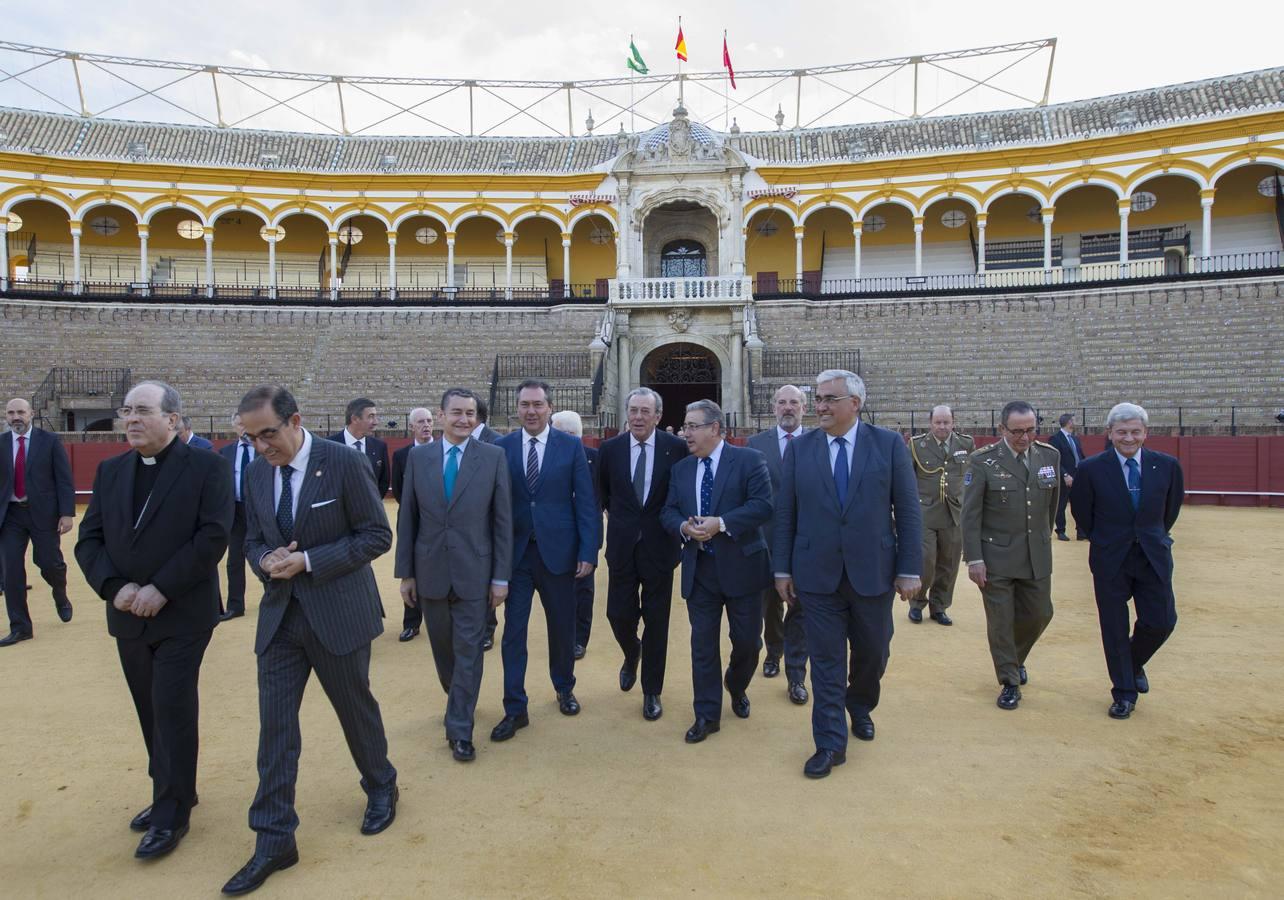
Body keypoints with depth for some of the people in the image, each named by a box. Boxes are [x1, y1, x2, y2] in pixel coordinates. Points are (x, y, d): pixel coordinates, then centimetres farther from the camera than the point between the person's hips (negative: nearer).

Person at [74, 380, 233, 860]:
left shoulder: (207, 467, -8)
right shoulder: (110, 470, 9)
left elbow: (213, 536, -16)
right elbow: (89, 540, 5)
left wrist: (161, 589, -19)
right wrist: (114, 587, -11)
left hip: (183, 615, -5)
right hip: (128, 616, 6)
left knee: (173, 712, -2)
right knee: (152, 712, 15)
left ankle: (172, 815, 12)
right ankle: (172, 792, 32)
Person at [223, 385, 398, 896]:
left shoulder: (345, 464, -15)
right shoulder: (256, 473, 3)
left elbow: (376, 535, -14)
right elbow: (253, 540, 13)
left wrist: (308, 561, -21)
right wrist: (266, 562, -12)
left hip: (338, 613, -4)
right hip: (280, 615, 5)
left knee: (356, 708, 13)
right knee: (274, 725, 4)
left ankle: (381, 789, 39)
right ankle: (274, 841, 16)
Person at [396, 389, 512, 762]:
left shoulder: (493, 457, -5)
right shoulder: (418, 456, 1)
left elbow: (502, 519, -4)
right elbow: (407, 518, 4)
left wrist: (501, 577, -5)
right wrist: (406, 572, 3)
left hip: (473, 572, -2)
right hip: (430, 572, 3)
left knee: (468, 651, 2)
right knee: (442, 647, 17)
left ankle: (460, 731, 14)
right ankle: (458, 701, 42)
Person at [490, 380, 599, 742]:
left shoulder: (570, 447, -3)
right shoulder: (502, 447, 0)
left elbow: (586, 503, -3)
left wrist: (588, 552, -9)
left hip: (557, 551, 0)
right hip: (516, 552, 1)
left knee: (562, 627, 14)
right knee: (513, 631, 3)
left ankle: (564, 689, 37)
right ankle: (515, 709, 15)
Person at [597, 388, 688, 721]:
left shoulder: (676, 447, -7)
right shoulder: (610, 448, 0)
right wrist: (617, 516, 10)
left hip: (659, 545, -1)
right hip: (622, 544, 2)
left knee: (656, 620, 6)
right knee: (619, 614, 3)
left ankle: (652, 691, 22)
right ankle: (632, 654, 38)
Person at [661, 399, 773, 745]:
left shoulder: (749, 460, -7)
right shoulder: (680, 469, 10)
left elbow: (763, 506, -16)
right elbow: (668, 512, 9)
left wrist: (721, 523, -24)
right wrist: (684, 527, -13)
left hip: (741, 566, -3)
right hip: (699, 568, 4)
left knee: (748, 641, 8)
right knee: (703, 643, 6)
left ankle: (737, 688, 40)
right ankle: (707, 716, 18)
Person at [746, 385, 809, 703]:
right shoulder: (756, 443, 1)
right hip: (768, 537, 1)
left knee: (800, 607, 4)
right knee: (770, 603, 17)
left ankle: (796, 675, 14)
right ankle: (774, 652, 42)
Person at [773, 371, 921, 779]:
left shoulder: (889, 444, -3)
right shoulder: (799, 450, 0)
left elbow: (908, 511, -3)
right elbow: (785, 514, 3)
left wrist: (910, 569, -5)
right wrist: (782, 569, 1)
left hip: (873, 572, 0)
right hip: (817, 574, 0)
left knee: (873, 653, 15)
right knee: (826, 660, 4)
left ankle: (860, 707, 45)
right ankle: (830, 744, 16)